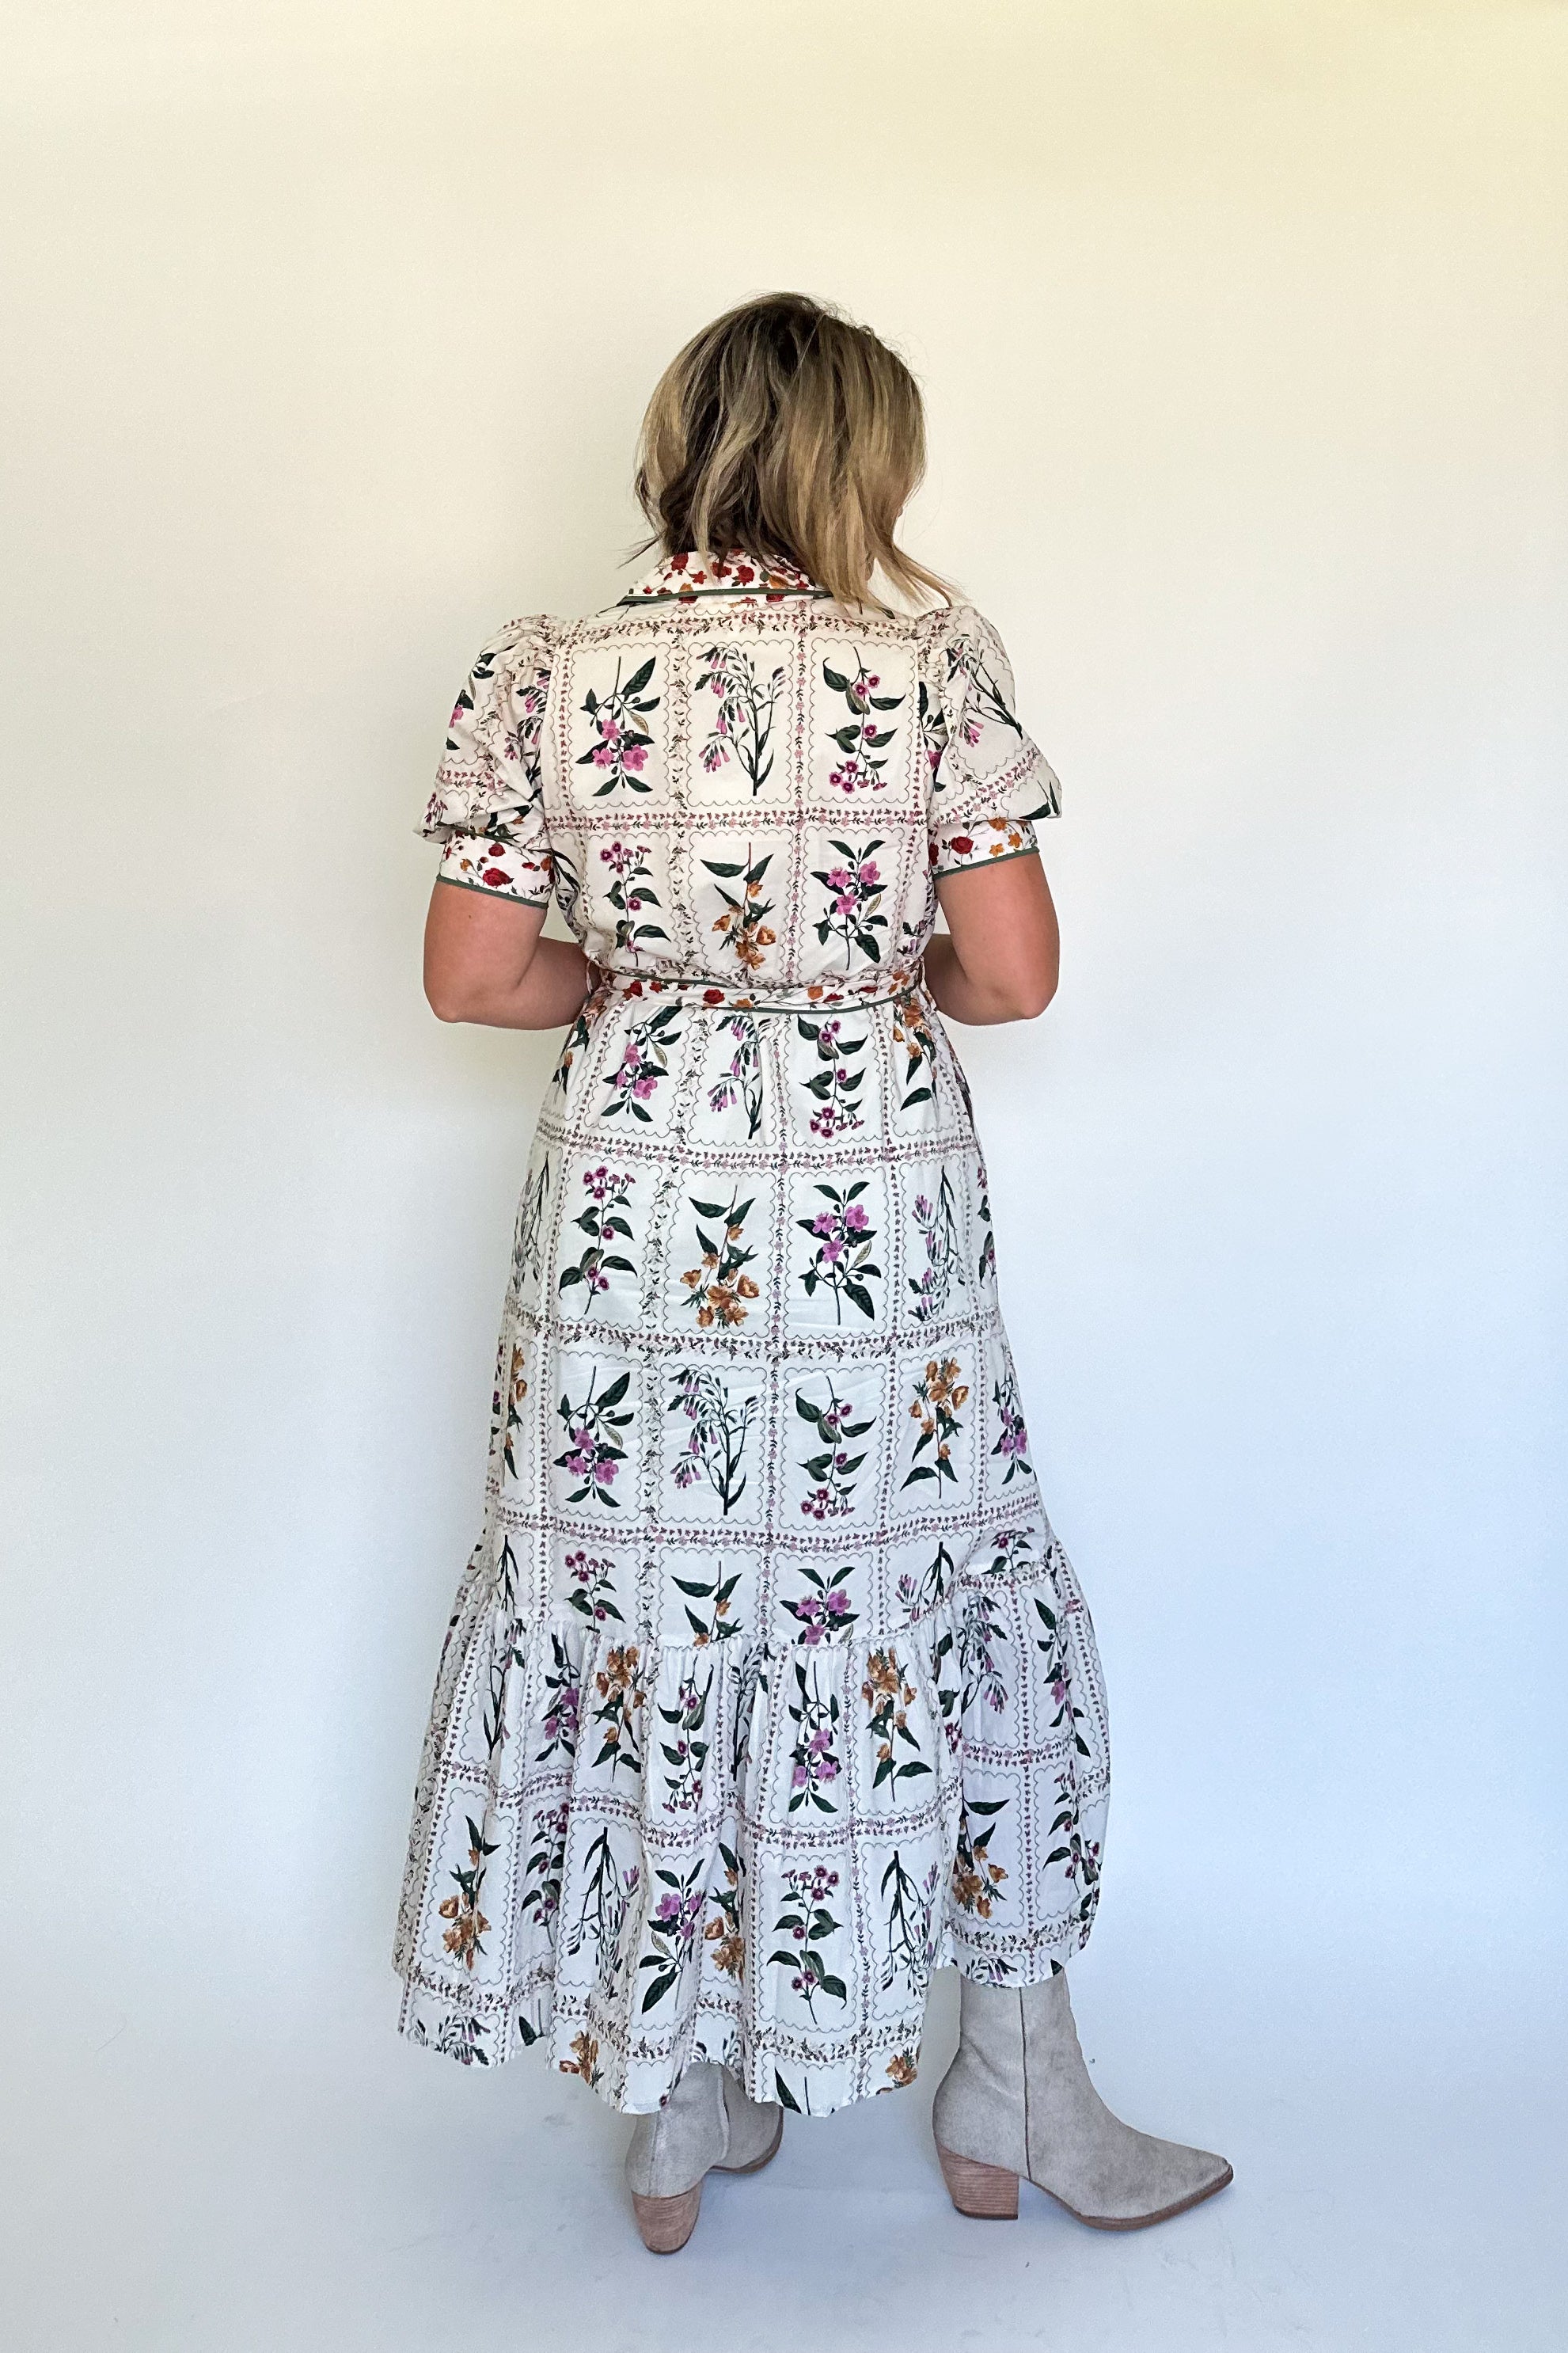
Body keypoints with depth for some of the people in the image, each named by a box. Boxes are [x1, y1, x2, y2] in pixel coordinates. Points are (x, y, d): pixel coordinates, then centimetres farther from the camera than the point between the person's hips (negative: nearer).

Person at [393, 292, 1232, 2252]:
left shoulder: (544, 674, -1)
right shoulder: (933, 653, -6)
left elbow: (469, 976, -2)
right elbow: (1013, 974, -9)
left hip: (630, 1200, 2)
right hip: (876, 1207, -1)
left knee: (644, 1615, 14)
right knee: (939, 1599, 14)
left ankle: (674, 2126, 31)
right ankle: (1014, 2106, 31)